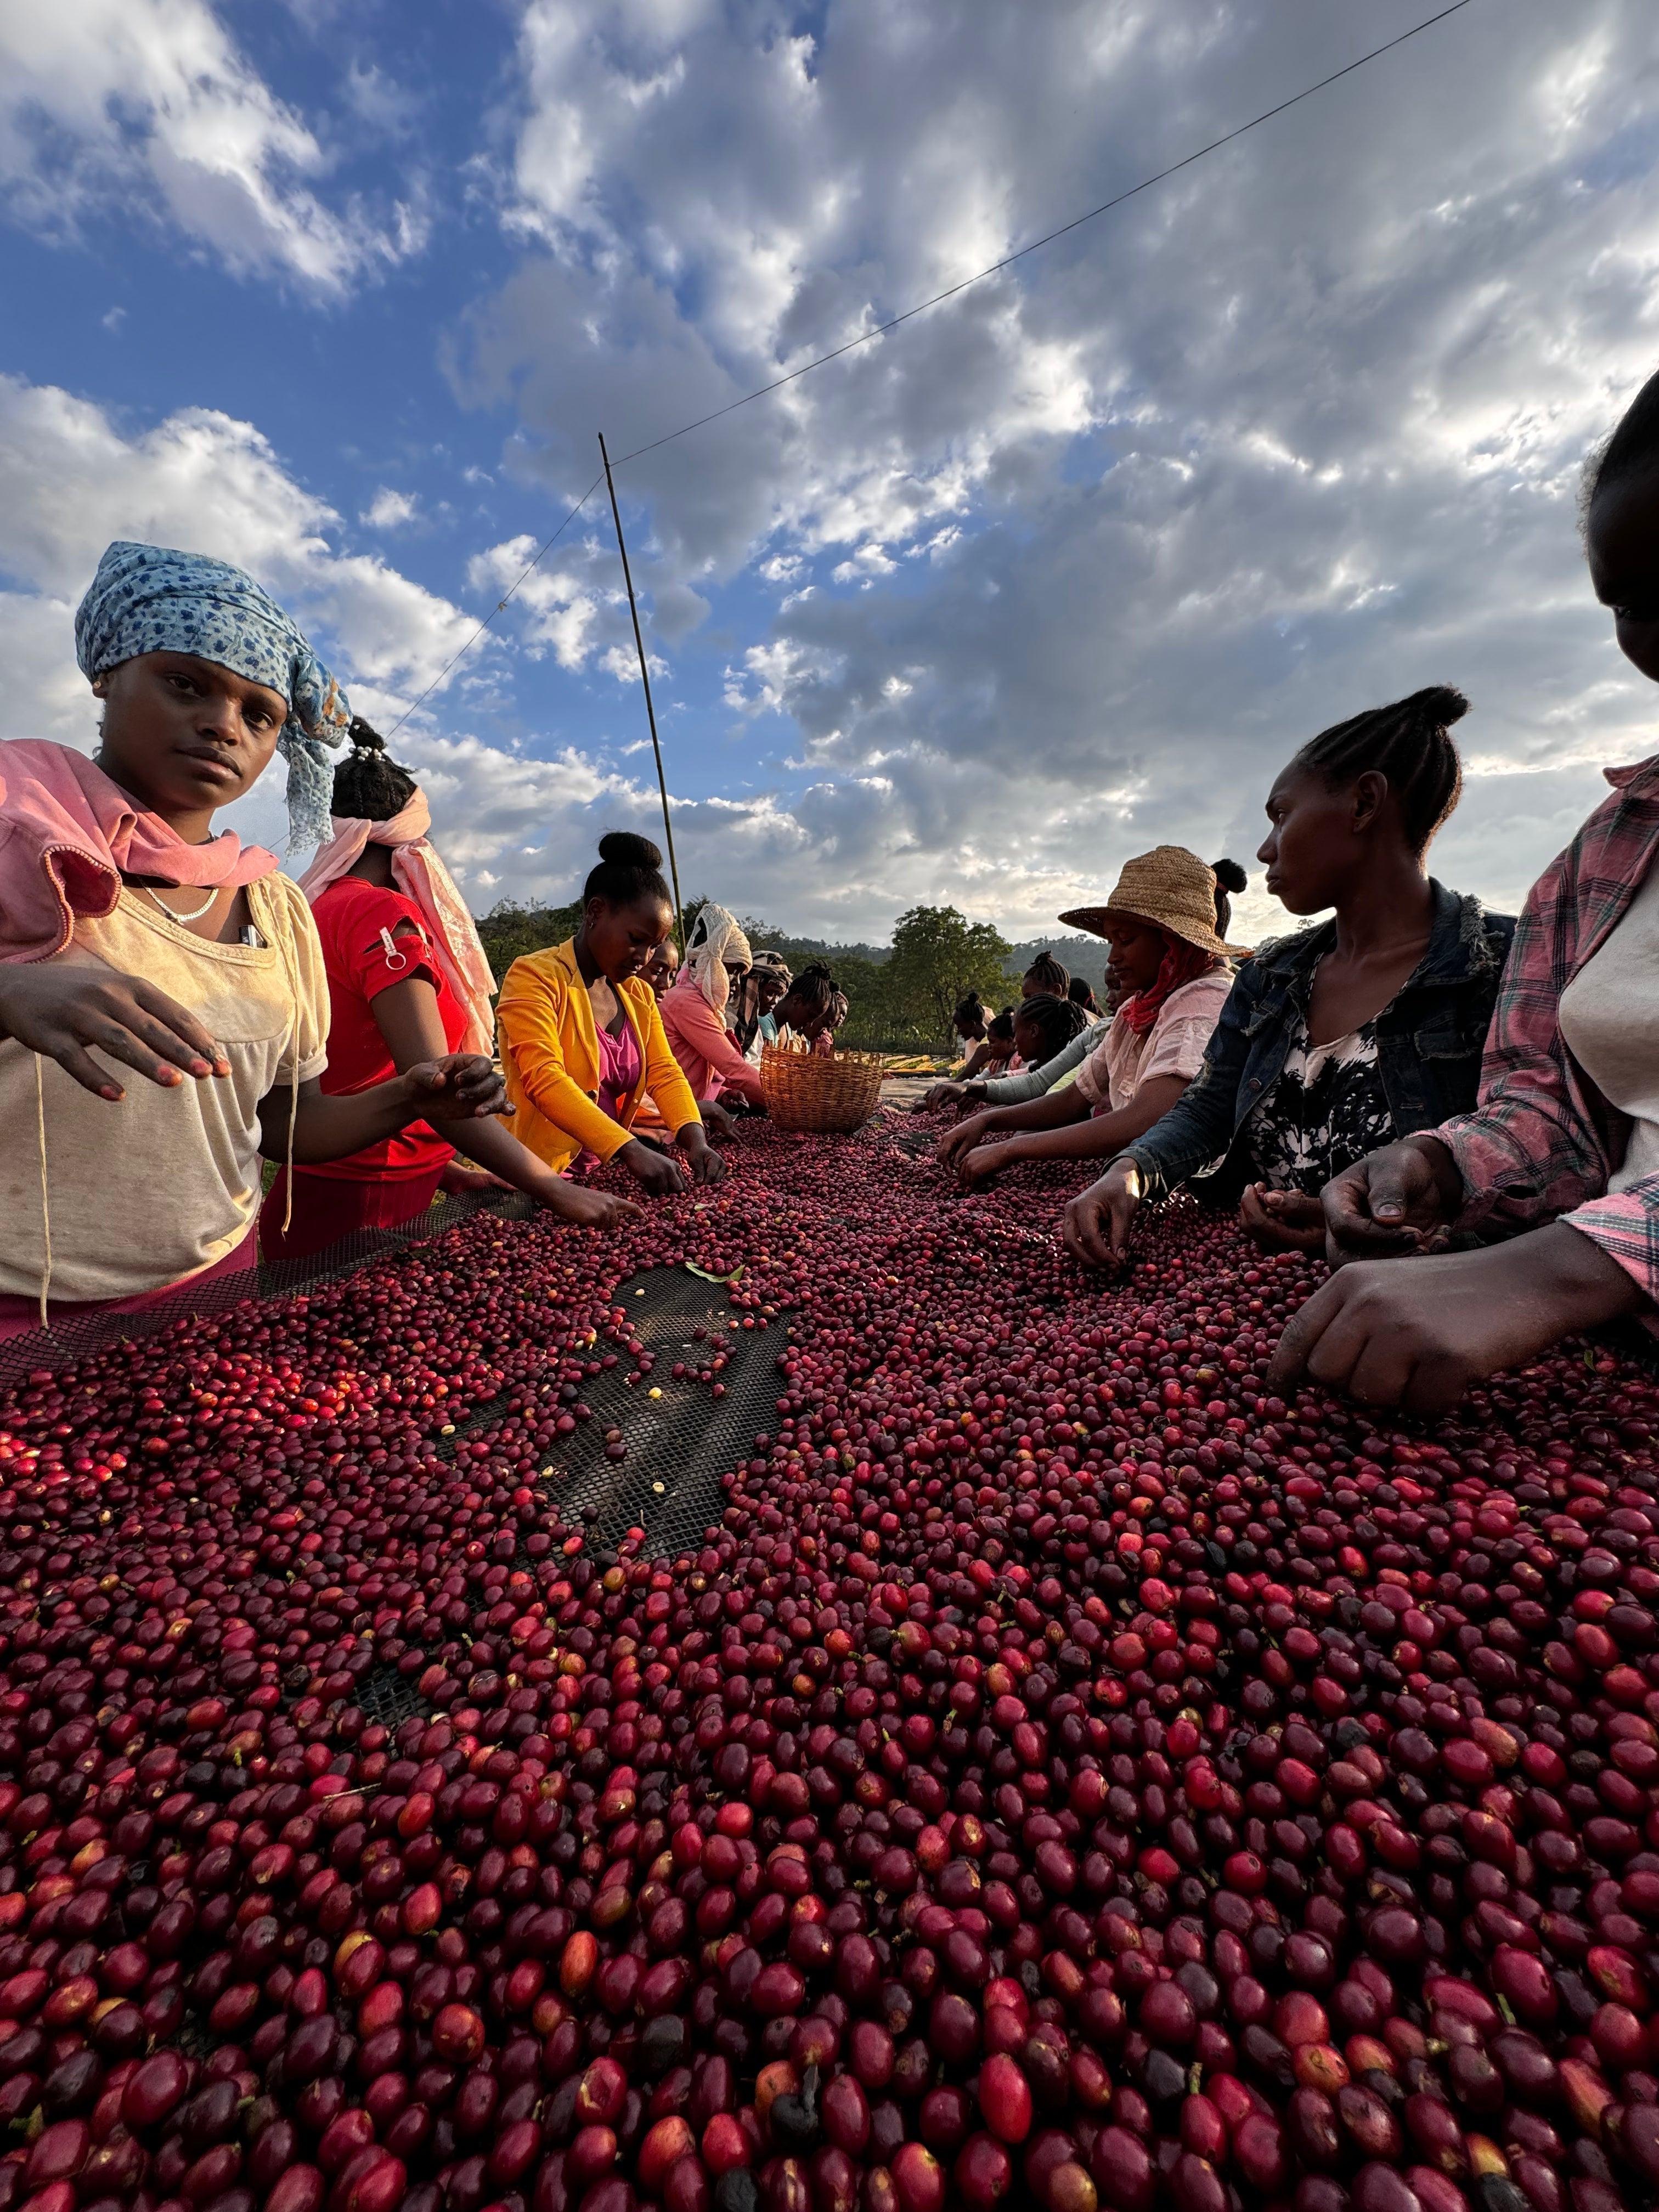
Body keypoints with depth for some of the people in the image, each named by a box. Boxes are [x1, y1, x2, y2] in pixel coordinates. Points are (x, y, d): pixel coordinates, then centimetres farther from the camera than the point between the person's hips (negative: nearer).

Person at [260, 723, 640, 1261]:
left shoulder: (317, 910, 11)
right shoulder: (384, 913, -16)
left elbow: (352, 1076, 12)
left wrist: (444, 1170, 11)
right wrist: (555, 1191, -26)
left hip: (318, 1195, 9)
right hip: (362, 1212, -8)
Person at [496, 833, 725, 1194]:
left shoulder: (638, 993, 11)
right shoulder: (535, 976, -9)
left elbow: (664, 1073, 2)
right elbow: (544, 1079, -22)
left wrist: (696, 1140, -16)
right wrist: (630, 1150, -33)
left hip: (605, 1170, 6)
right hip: (543, 1173, -6)